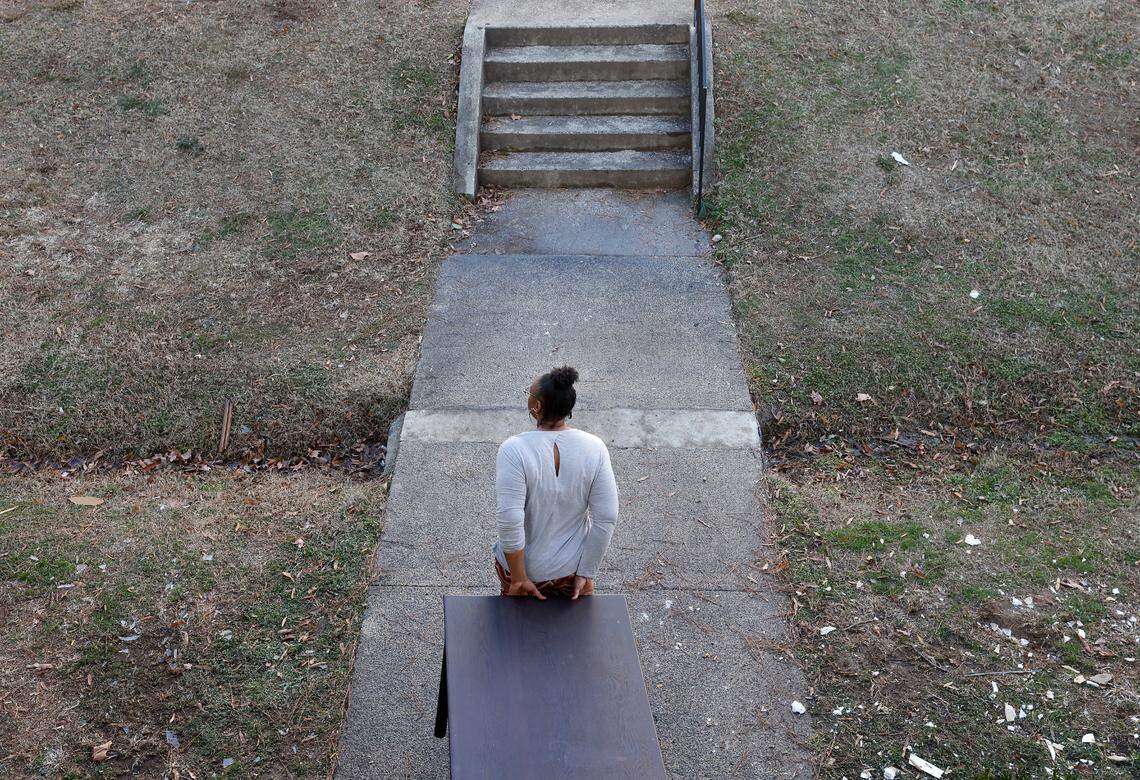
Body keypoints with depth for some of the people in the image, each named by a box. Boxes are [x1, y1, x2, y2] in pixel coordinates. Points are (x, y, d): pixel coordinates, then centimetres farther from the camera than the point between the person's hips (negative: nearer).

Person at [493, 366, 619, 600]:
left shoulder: (514, 450, -26)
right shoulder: (593, 447, -16)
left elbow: (509, 521, -27)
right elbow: (606, 518, -14)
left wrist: (518, 579, -16)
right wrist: (587, 574, -5)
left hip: (525, 566, -2)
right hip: (572, 567, 2)